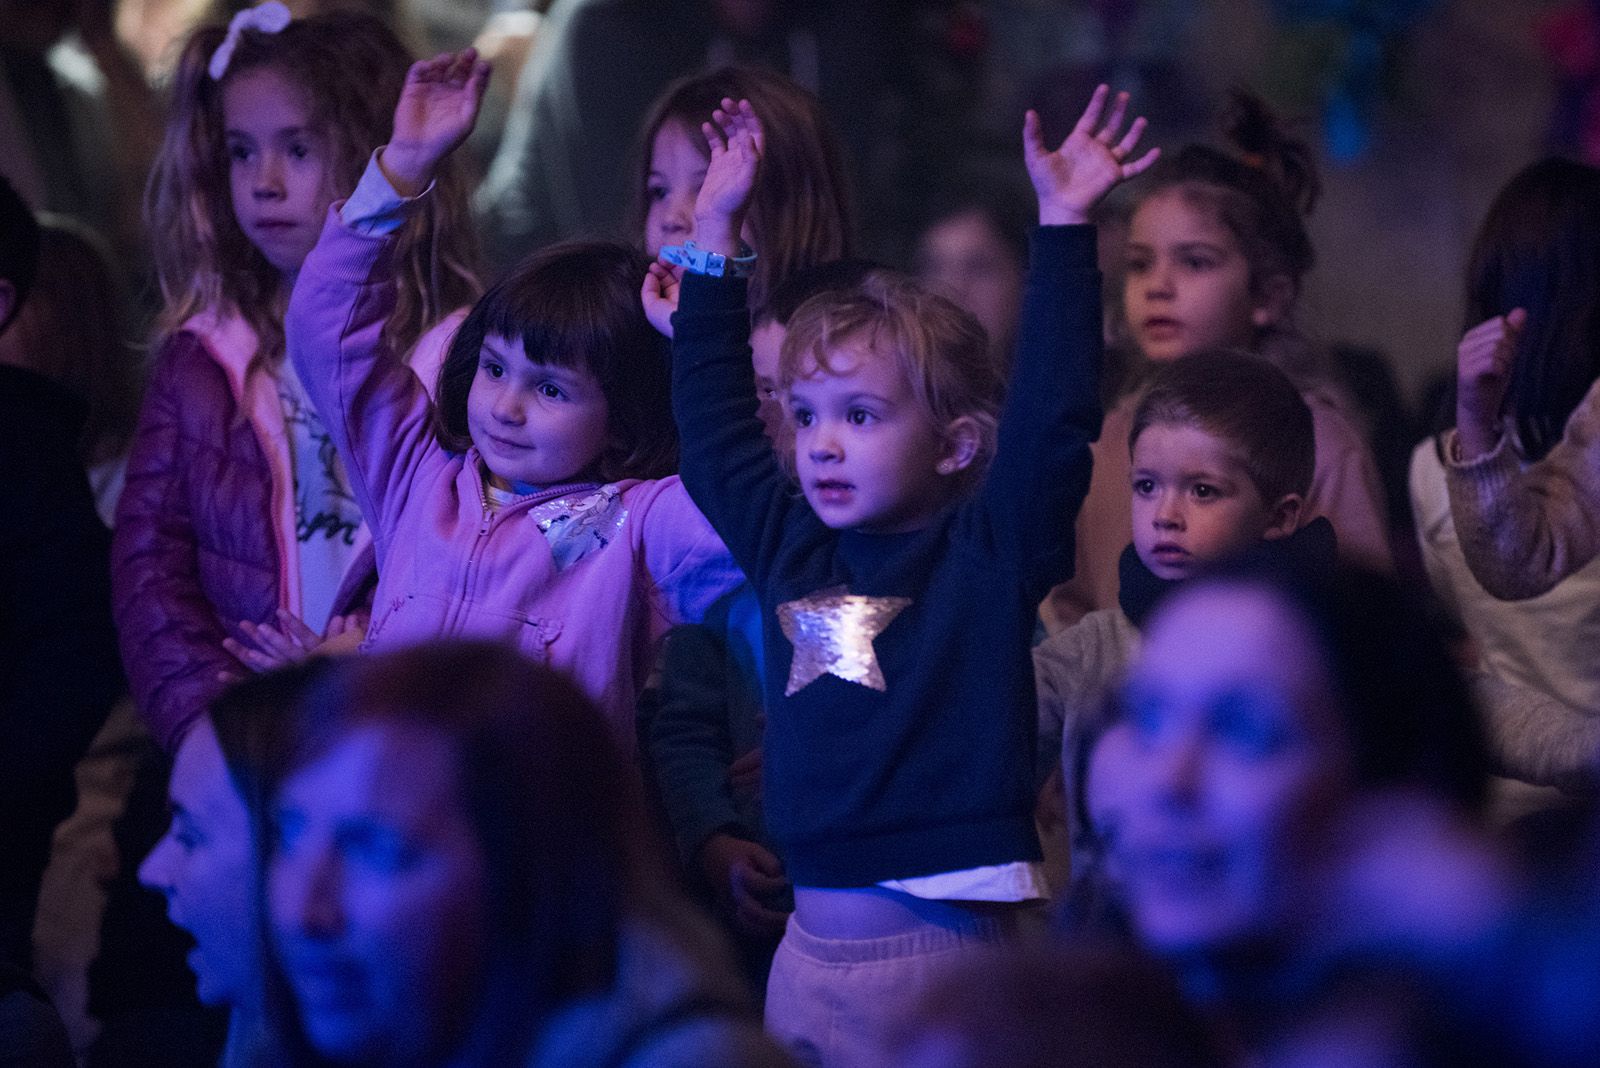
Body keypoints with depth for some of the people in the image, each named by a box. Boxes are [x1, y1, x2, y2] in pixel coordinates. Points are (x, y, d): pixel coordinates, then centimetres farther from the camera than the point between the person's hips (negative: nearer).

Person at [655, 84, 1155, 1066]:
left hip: (948, 949, -5)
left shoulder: (990, 552, -2)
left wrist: (1063, 222, -13)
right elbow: (715, 417, 20)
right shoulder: (791, 549, 11)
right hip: (809, 947, 5)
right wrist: (717, 230, 21)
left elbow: (1055, 408, -12)